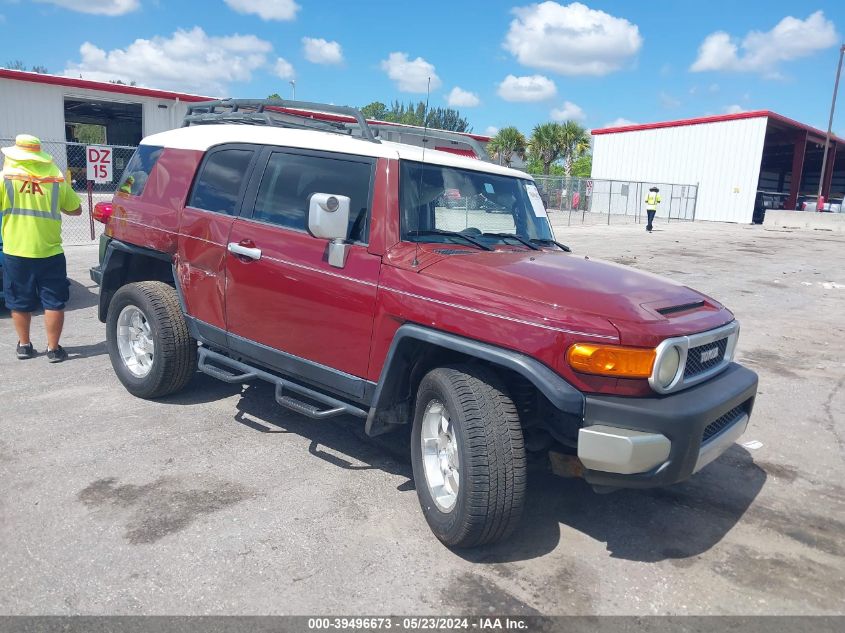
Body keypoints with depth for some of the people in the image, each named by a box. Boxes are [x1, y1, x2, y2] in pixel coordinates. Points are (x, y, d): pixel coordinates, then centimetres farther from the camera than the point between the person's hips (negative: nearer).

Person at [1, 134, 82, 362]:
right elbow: (75, 209, 7)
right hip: (50, 252, 0)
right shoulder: (56, 179, -1)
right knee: (53, 302, 6)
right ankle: (53, 348, 8)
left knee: (20, 303, 14)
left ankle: (24, 345, 25)